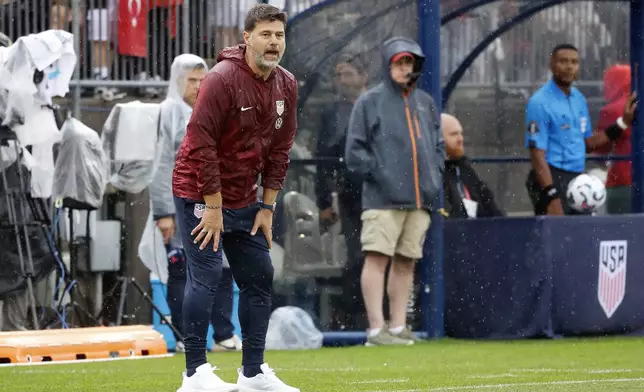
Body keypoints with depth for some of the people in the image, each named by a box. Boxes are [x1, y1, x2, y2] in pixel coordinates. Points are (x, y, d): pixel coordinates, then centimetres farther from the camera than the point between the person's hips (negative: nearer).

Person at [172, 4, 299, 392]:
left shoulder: (287, 86, 2)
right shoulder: (223, 79, -19)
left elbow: (279, 150, 8)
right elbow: (202, 143, -20)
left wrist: (267, 207, 4)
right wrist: (213, 206, -18)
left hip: (244, 199, 8)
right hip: (200, 193, -7)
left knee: (260, 276, 8)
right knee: (206, 275, -12)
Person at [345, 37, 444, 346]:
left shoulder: (425, 103, 19)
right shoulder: (370, 102, 2)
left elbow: (438, 146, 24)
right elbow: (355, 151, -2)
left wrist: (434, 178, 8)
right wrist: (379, 175, -11)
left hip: (419, 199, 6)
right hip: (382, 199, -5)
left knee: (406, 262, 7)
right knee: (377, 258, -12)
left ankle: (398, 327, 11)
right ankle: (376, 330, -15)